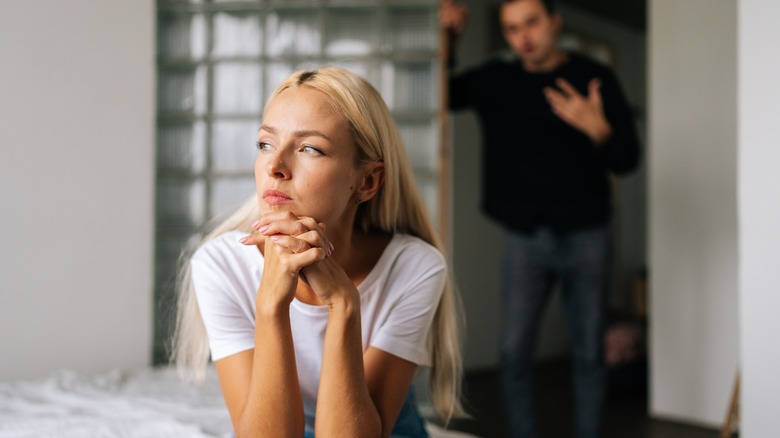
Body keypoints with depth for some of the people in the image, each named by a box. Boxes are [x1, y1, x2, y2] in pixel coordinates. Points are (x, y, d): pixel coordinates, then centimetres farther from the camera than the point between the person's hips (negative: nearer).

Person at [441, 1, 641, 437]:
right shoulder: (495, 79, 4)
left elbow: (628, 159, -4)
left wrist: (598, 129, -25)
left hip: (586, 237, -1)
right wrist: (447, 38, -5)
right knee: (514, 353, -2)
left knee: (589, 353, 5)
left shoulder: (596, 78, -2)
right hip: (525, 238, 1)